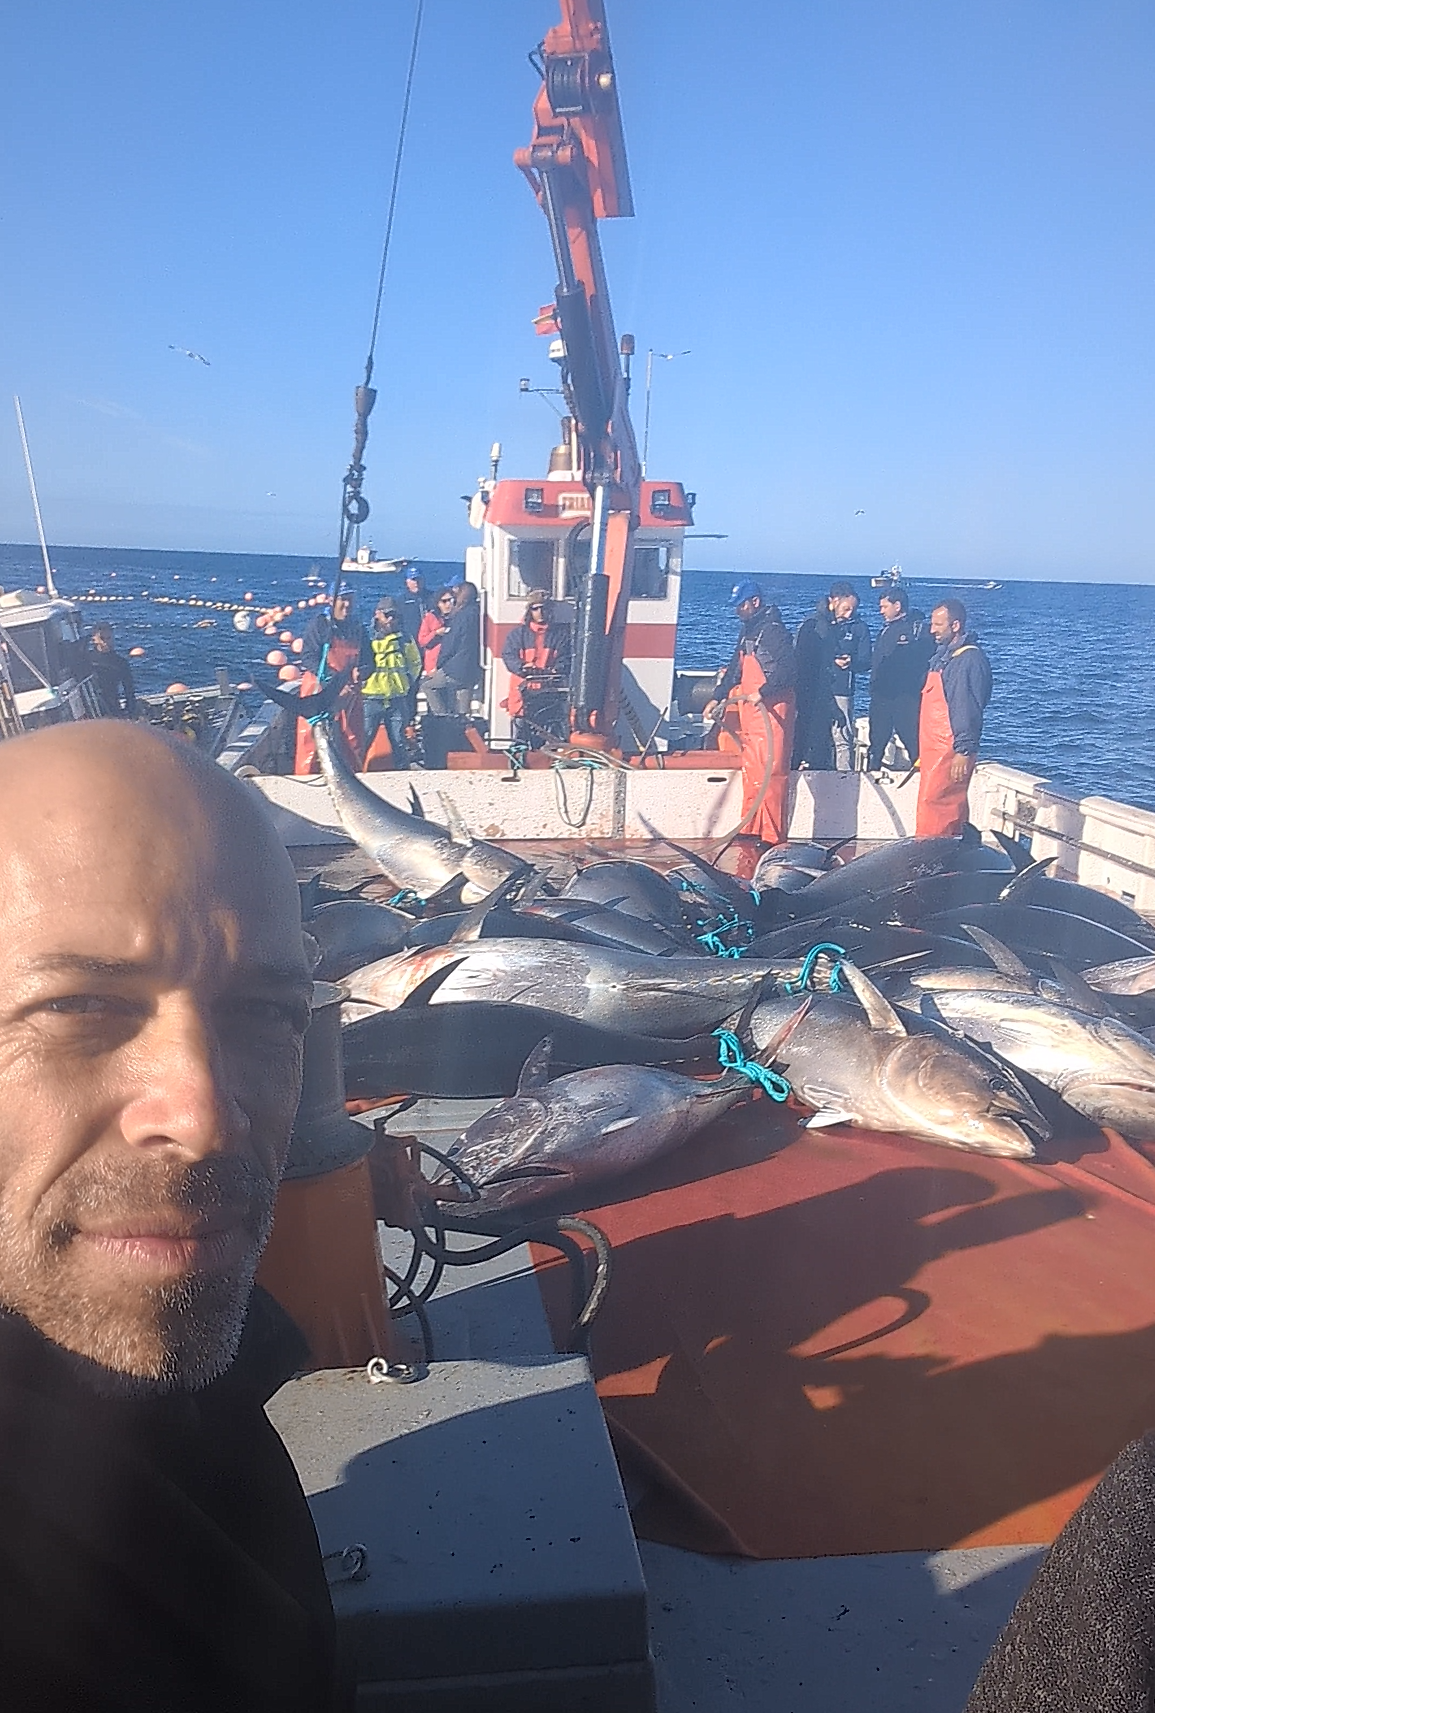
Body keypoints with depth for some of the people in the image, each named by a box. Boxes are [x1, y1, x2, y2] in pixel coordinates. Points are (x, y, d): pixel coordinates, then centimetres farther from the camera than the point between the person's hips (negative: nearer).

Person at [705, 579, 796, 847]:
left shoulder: (773, 629, -11)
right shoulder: (747, 630, 19)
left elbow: (787, 668, -21)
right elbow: (736, 668, 28)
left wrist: (762, 692, -28)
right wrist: (717, 698, 25)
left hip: (771, 709, -10)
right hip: (750, 709, 10)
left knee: (770, 771, -10)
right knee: (750, 770, 12)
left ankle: (772, 835, -8)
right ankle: (750, 829, 20)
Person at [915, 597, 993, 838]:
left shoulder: (970, 660, -14)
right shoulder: (942, 656, 17)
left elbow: (969, 709, -19)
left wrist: (964, 751, -23)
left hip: (951, 751, -10)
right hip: (934, 749, 10)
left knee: (932, 805, -13)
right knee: (951, 808, 13)